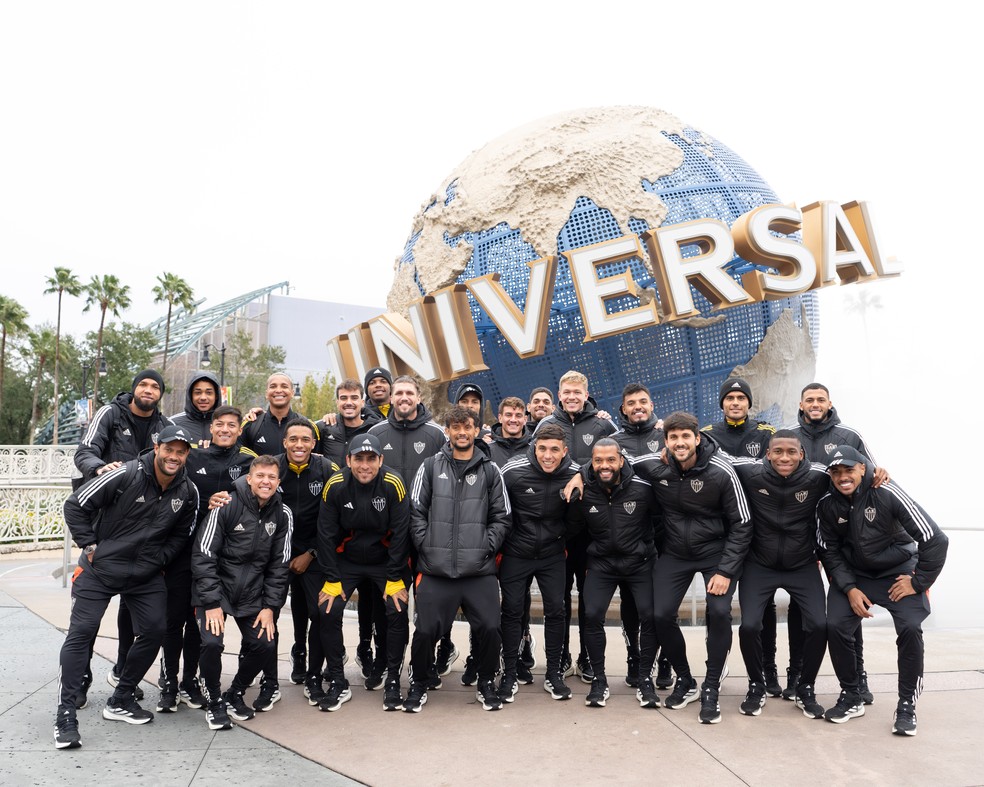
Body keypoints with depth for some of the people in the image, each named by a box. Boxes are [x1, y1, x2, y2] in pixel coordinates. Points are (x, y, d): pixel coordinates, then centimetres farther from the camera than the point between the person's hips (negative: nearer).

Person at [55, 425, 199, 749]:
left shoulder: (188, 493, -4)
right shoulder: (126, 475, -19)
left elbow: (181, 533, 12)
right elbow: (75, 505, -13)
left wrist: (158, 560, 0)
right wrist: (90, 546, -11)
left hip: (146, 575, 4)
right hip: (99, 568, -4)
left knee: (154, 632, 1)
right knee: (81, 631, -7)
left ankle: (120, 701, 20)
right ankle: (66, 714, 4)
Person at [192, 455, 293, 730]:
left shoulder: (282, 514, -3)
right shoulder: (226, 505, -16)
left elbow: (279, 564, 2)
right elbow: (203, 554, -15)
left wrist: (270, 607, -4)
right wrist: (212, 603, -19)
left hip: (251, 592, 4)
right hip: (216, 586, -3)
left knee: (265, 644, -6)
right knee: (211, 642, -20)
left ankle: (234, 695, 21)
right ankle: (214, 702, 7)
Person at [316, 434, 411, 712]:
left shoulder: (394, 485, -21)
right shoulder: (334, 487, -17)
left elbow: (400, 533, -15)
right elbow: (326, 535, -9)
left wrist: (396, 579, -14)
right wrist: (331, 580, -10)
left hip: (386, 560, -1)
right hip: (345, 561, 1)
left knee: (397, 612, -15)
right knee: (328, 611, -12)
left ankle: (393, 682, 6)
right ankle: (338, 683, 6)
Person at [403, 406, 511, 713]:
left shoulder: (489, 470, 7)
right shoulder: (430, 466, 6)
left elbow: (502, 516, 8)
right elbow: (416, 510, 5)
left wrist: (487, 546, -2)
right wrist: (426, 545, -3)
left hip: (479, 570, 1)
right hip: (435, 569, 0)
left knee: (489, 628, -2)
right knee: (426, 630, 0)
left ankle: (486, 683, 25)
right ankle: (419, 684, 26)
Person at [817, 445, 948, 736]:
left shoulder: (887, 494, -24)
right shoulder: (827, 505, -12)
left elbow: (936, 540, -21)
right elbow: (829, 552, -3)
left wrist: (918, 582, -16)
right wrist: (849, 589, -14)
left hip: (899, 570, -3)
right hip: (853, 574, 3)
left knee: (910, 628, -22)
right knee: (835, 627, -13)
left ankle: (907, 705, -1)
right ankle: (851, 698, 9)